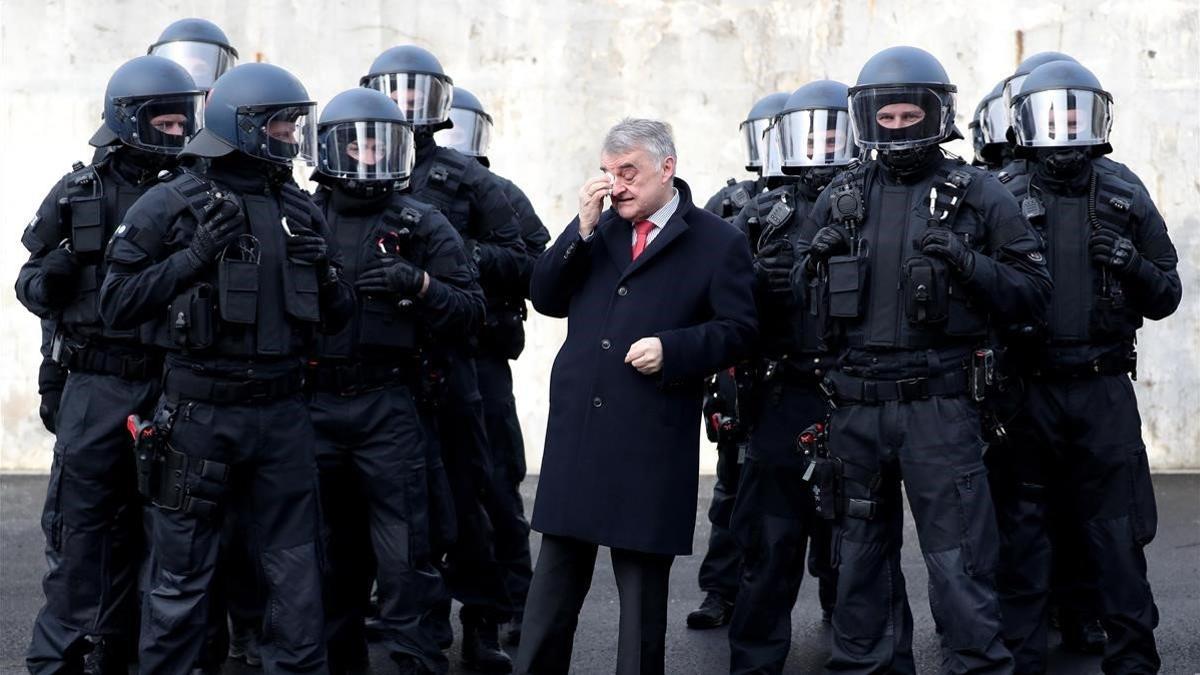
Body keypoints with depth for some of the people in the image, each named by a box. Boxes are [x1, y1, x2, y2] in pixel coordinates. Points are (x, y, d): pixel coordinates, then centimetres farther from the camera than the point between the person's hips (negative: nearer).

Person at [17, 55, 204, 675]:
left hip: (165, 386, 2)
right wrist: (50, 276, -15)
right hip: (95, 386, -2)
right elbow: (31, 286, 6)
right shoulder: (78, 193, 1)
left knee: (137, 529, 9)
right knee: (79, 527, -2)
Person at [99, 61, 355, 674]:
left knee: (294, 571, 9)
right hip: (199, 412, -4)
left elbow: (337, 318, 15)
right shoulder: (173, 204, -6)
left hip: (281, 415, 4)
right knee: (183, 574, 5)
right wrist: (195, 256, -18)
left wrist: (324, 273, -6)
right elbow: (117, 304, -9)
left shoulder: (301, 211, 9)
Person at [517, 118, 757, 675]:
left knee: (643, 582, 6)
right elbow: (545, 299, 6)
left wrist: (671, 348, -16)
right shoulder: (596, 231, 13)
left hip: (651, 440, -4)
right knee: (556, 576, 10)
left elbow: (738, 331, -2)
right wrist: (583, 228, -4)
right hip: (576, 430, 4)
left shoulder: (718, 243, -1)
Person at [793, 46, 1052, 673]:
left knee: (958, 560, -3)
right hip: (856, 404, 4)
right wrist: (817, 262, -3)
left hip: (939, 405, -4)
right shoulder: (841, 197, 11)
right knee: (861, 555, 14)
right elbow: (801, 293, 18)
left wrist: (968, 264, -17)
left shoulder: (978, 195, 1)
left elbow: (1033, 291, -2)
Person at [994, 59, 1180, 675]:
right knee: (1024, 531, 7)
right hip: (1027, 390, 0)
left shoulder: (1127, 201, 7)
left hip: (1105, 391, 0)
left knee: (1116, 532, 3)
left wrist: (1133, 265, -9)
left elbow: (1165, 298, 9)